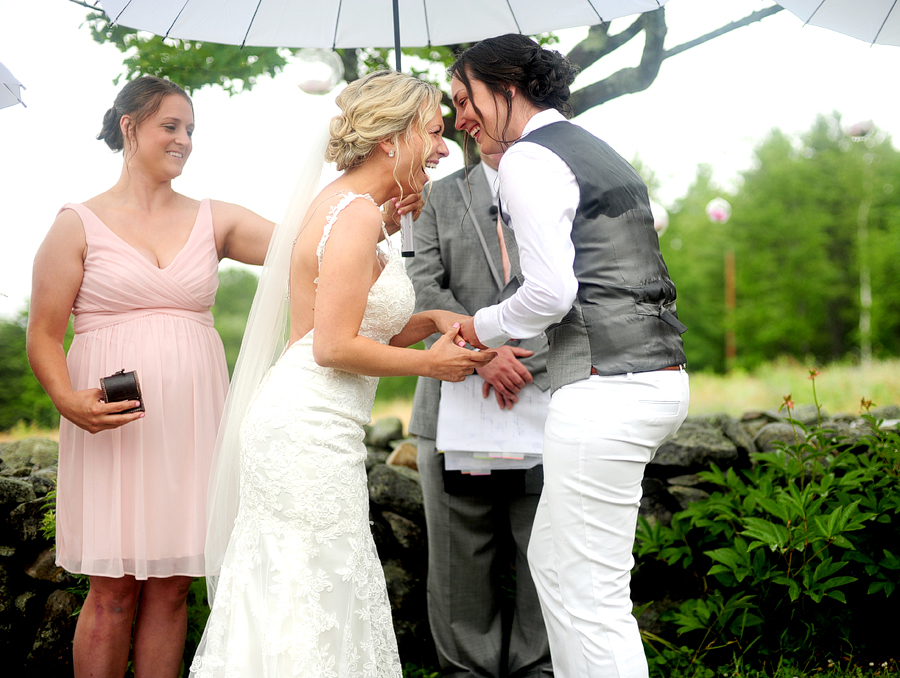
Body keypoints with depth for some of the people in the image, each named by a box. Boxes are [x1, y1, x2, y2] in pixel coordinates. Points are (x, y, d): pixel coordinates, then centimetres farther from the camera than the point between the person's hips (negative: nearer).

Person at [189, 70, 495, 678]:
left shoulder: (340, 205, 15)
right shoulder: (358, 213, -14)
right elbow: (335, 347, -18)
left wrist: (433, 321, 6)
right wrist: (430, 362, -7)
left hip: (294, 424, 10)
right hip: (311, 431, -10)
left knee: (285, 604, 14)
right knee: (316, 608, -3)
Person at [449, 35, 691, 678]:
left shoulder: (528, 158, -8)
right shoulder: (595, 150, 22)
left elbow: (552, 290, -16)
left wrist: (486, 329, 1)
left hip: (606, 392, -10)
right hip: (658, 377, 10)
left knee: (590, 599, -4)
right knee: (552, 561, 20)